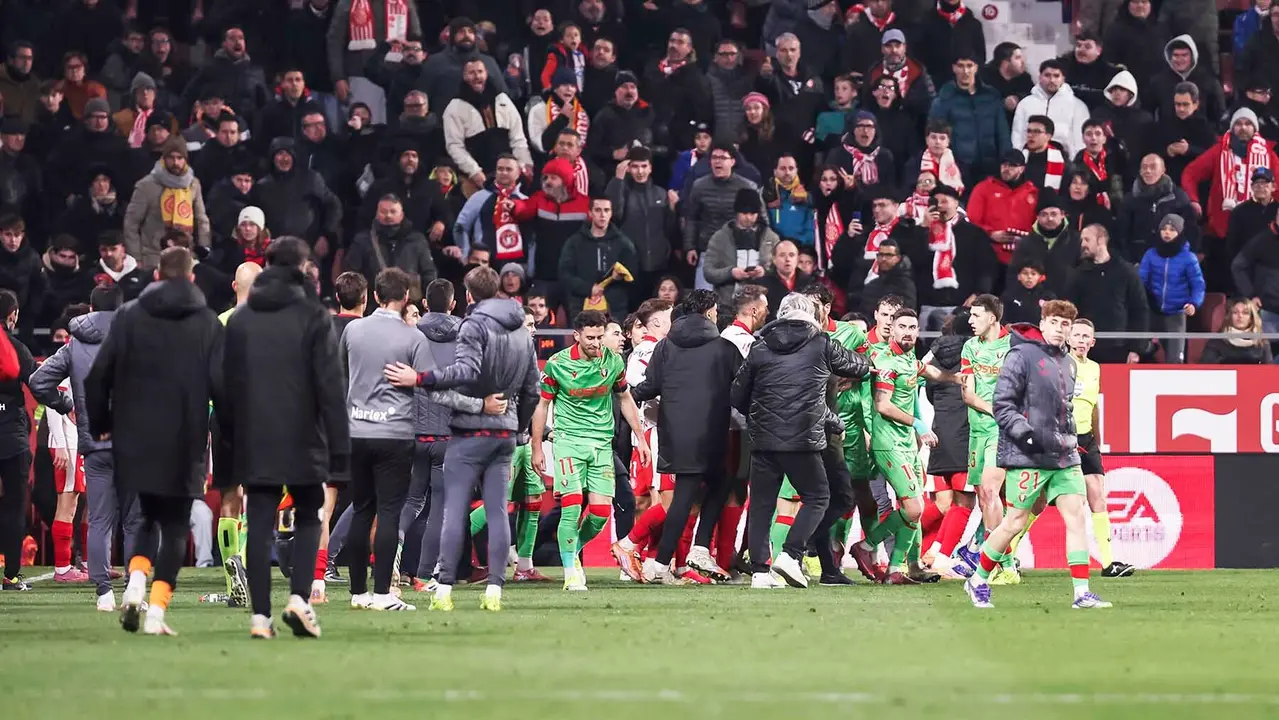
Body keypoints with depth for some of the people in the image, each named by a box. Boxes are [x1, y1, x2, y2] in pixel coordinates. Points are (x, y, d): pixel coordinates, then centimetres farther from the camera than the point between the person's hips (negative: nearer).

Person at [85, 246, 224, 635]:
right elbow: (221, 384, -8)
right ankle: (157, 610, -5)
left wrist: (100, 425, 12)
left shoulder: (129, 316, 1)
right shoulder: (207, 323, -3)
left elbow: (98, 377, -1)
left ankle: (135, 586, -4)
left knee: (148, 518, 19)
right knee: (175, 527, 5)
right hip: (185, 445, -2)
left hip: (136, 442, 2)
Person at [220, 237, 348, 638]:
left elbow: (226, 383, 10)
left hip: (253, 443, 3)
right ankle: (298, 597, -7)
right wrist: (339, 445, -4)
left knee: (259, 526, 4)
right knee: (307, 518, 11)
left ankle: (260, 614, -1)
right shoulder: (313, 318, -5)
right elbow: (330, 386, -7)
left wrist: (229, 437, 17)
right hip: (302, 440, -3)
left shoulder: (239, 319, 7)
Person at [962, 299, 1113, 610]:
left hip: (1064, 456, 7)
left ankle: (1082, 592, -5)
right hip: (1028, 456, -7)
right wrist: (1024, 433, -22)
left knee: (1076, 516, -4)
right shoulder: (1021, 356, -8)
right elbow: (1001, 404, -12)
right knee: (1016, 521, -2)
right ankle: (977, 581, 17)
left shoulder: (1067, 363, 16)